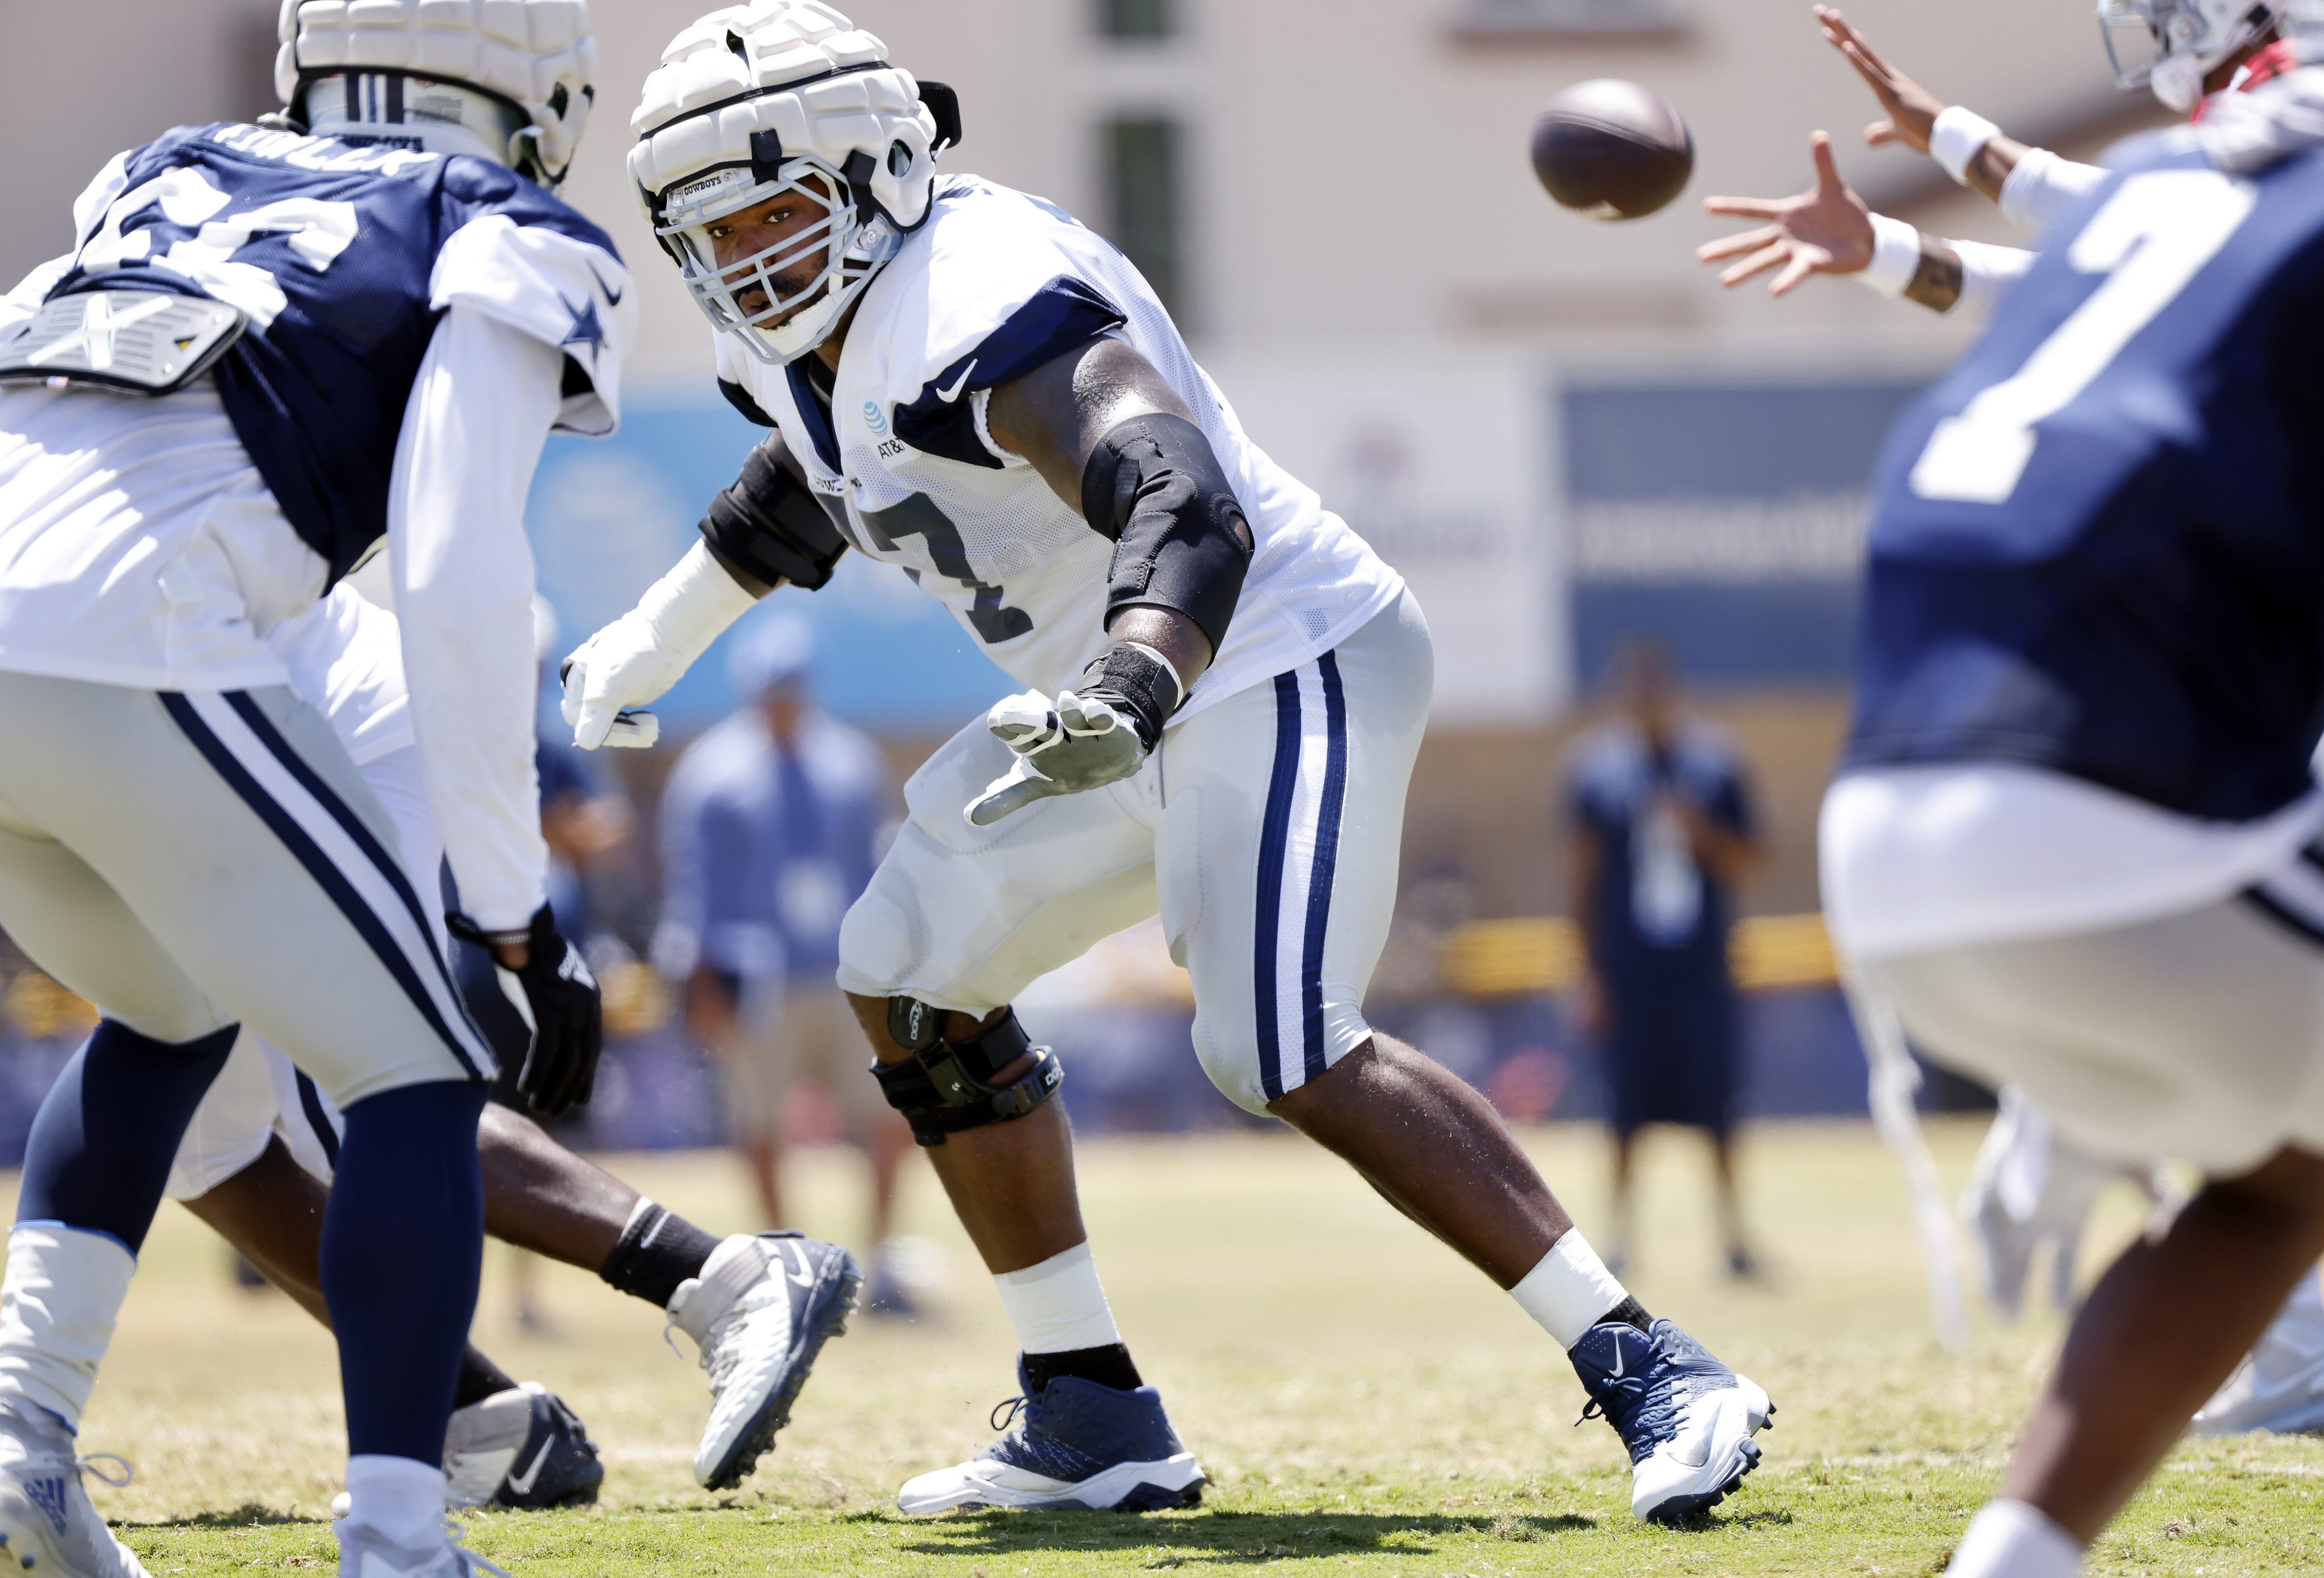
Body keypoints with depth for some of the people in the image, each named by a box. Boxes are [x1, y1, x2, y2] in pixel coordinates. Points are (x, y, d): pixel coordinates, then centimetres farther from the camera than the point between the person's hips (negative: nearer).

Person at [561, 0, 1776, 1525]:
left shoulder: (982, 307, -26)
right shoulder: (817, 330, 5)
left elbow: (1187, 512, -40)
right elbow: (811, 485, 31)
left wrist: (1124, 695, -58)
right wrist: (656, 637, 38)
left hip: (1285, 661, -11)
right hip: (1156, 695, 11)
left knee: (1289, 1052, -23)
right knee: (914, 969, 13)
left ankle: (1651, 1374, -20)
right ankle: (1094, 1421, 16)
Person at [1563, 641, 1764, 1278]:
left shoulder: (1713, 756, 4)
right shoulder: (1596, 765, 1)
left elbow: (1744, 862, 6)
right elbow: (1585, 872, 3)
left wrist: (1700, 830, -14)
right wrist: (1591, 969, 1)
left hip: (1703, 968, 1)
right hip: (1628, 971, -1)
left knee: (1717, 1108, 1)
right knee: (1628, 1111, 0)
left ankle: (1733, 1235, 8)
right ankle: (1622, 1237, 9)